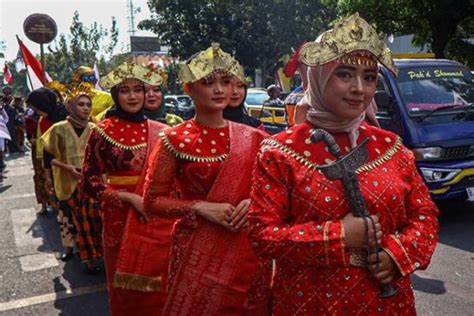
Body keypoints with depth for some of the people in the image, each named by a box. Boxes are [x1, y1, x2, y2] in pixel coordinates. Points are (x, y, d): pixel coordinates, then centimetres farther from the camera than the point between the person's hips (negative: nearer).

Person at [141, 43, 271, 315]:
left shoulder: (252, 139, 1)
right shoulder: (175, 140, -7)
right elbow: (152, 203, -5)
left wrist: (253, 202, -10)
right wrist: (200, 207, -18)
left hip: (248, 250, 3)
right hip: (198, 251, -3)